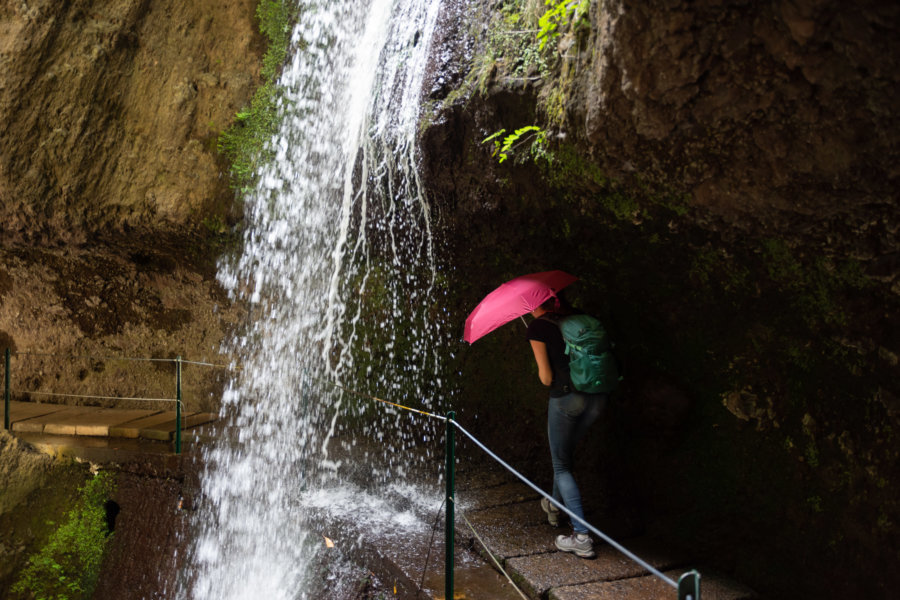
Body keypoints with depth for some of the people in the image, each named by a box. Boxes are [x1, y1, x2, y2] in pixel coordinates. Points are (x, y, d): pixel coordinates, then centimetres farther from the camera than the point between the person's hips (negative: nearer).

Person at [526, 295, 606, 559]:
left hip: (567, 397, -6)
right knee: (565, 454, 28)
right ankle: (555, 506, 48)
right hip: (598, 397, 6)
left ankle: (582, 537, 1)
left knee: (561, 465, 9)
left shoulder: (538, 327, -1)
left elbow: (546, 377, -6)